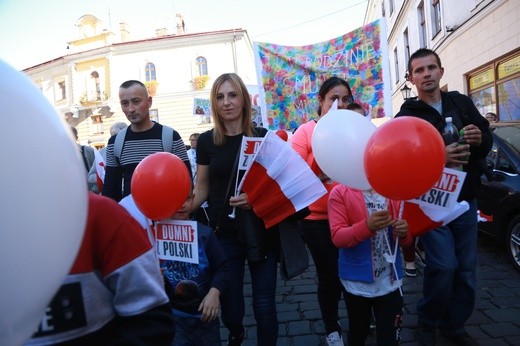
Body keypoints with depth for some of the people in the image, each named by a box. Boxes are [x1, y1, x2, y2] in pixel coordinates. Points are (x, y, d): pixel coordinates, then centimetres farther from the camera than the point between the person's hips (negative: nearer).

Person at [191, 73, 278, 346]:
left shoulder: (264, 137, -3)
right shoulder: (206, 141, 0)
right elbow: (201, 189, 5)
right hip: (224, 233, 1)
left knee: (264, 305, 6)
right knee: (229, 305, 14)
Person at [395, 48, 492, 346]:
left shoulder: (462, 103, 7)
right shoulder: (406, 116, -5)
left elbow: (488, 139, 12)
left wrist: (480, 139, -11)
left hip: (466, 200, 5)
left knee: (466, 267, 9)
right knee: (444, 265, -10)